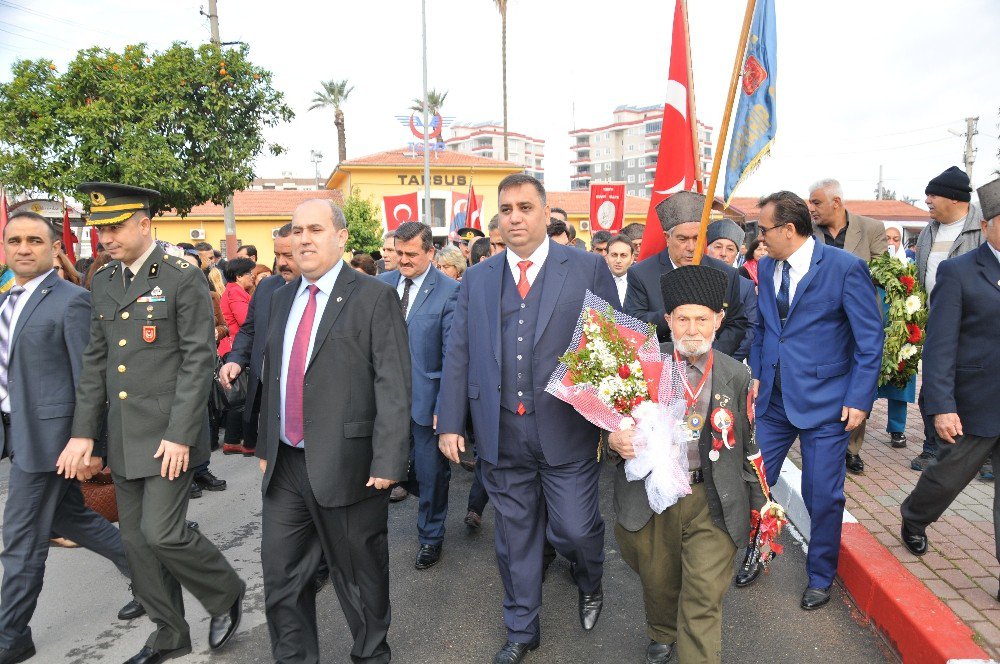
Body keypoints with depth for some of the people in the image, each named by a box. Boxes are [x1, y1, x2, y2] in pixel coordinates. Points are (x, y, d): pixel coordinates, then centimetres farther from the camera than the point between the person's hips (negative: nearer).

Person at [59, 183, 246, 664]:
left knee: (162, 533, -8)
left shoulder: (183, 278, -10)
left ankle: (227, 594, 19)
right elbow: (95, 361, 13)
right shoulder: (103, 281, 10)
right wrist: (83, 431, 7)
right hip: (121, 437, 7)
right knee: (136, 539, 13)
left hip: (169, 432, -7)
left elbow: (198, 361, -13)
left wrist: (179, 435, -17)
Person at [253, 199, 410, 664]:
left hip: (346, 464, -6)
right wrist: (265, 445, 16)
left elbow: (394, 385, -14)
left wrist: (387, 461, -18)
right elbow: (272, 376, 17)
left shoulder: (374, 297, -9)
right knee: (280, 575, 14)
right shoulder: (282, 298, 12)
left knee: (360, 576, 12)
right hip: (285, 464, 6)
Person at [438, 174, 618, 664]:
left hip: (567, 431, -2)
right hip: (501, 435, 3)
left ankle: (590, 585, 40)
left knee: (575, 529, 3)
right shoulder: (476, 280, 8)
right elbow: (457, 353, 7)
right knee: (515, 536, 14)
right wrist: (450, 422, 2)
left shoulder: (588, 269, 0)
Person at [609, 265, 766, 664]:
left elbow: (750, 446, 6)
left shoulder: (738, 376, -1)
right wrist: (615, 440, -21)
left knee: (704, 598, -3)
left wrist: (760, 505, 10)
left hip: (713, 502, -1)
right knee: (658, 584, 19)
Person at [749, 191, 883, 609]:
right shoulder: (766, 267, 5)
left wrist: (859, 400, -12)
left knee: (823, 496, 5)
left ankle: (820, 578, 29)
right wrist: (756, 374, 6)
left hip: (825, 402, -5)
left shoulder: (845, 268, -11)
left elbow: (870, 339, -9)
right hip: (773, 399, 5)